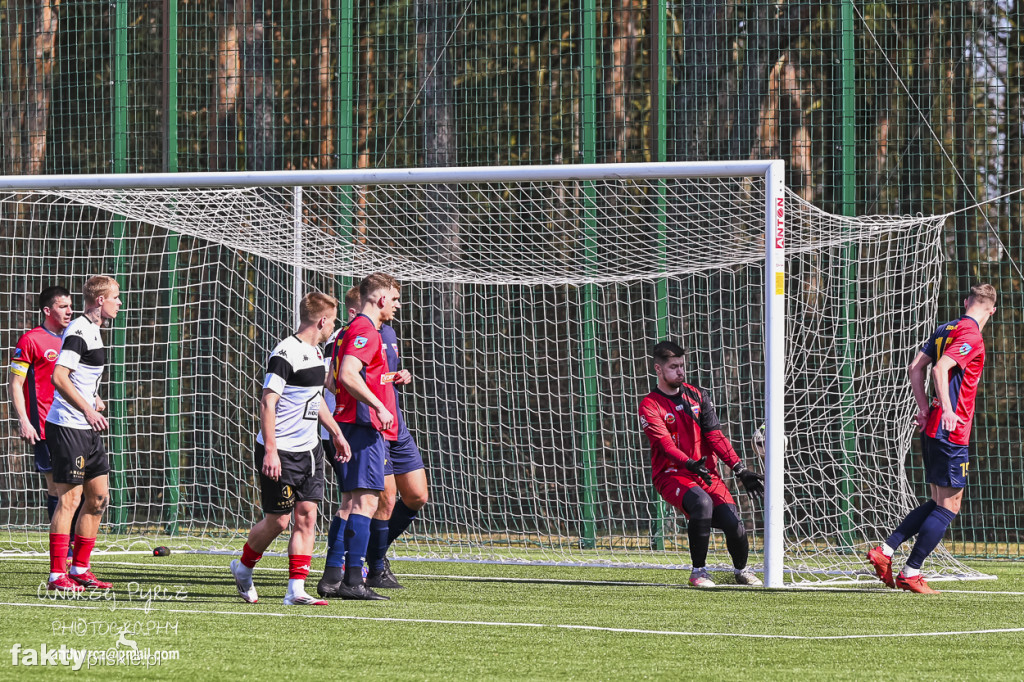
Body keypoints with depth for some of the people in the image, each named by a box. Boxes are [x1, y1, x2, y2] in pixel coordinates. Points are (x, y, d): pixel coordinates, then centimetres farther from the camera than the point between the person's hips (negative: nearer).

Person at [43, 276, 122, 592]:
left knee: (98, 497, 10)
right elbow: (59, 377, -23)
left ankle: (79, 569, 17)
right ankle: (57, 575, -6)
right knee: (70, 499, -9)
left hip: (87, 429, 10)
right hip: (68, 427, -10)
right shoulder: (79, 331, -14)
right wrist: (88, 410, -24)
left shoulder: (92, 330, 17)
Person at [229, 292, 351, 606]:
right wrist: (270, 451, -23)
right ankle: (243, 567, 25)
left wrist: (336, 432, 29)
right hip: (280, 452, -8)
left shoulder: (315, 352, 12)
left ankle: (296, 590, 0)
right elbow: (267, 402, -20)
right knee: (278, 521, -2)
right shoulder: (286, 353, -17)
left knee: (307, 516, 0)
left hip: (309, 450, 8)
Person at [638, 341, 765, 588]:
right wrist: (690, 464, -37)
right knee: (702, 503, -35)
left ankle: (742, 570, 17)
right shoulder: (650, 407, -3)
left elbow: (715, 435, 5)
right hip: (672, 474, -4)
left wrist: (739, 469, -7)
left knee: (733, 523, -15)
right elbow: (665, 444, -18)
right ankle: (698, 572, -20)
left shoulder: (698, 396, 12)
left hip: (707, 473, 4)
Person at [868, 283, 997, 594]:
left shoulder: (945, 329, 14)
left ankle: (884, 551, 9)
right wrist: (948, 410, -26)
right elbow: (940, 369, -24)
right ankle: (911, 573, -3)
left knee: (939, 502, 16)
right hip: (951, 433, -9)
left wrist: (925, 408, 10)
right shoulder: (971, 337, -12)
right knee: (949, 505, -3)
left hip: (932, 429, 9)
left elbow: (915, 368, 13)